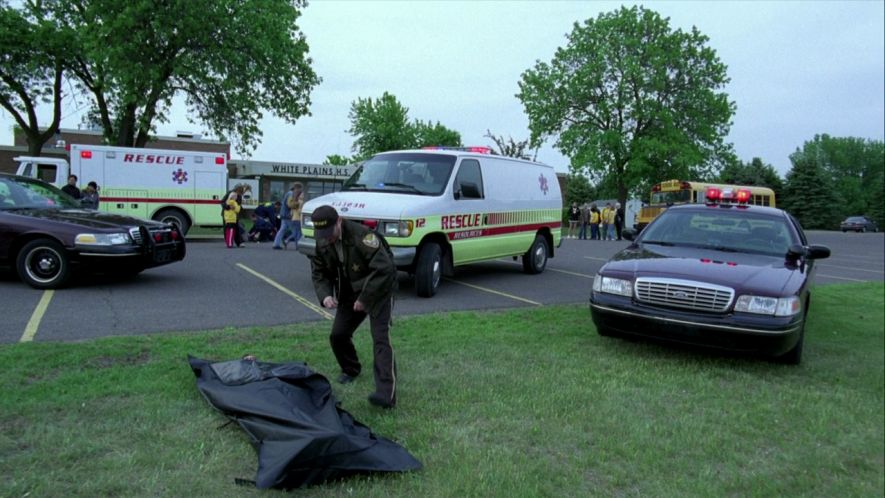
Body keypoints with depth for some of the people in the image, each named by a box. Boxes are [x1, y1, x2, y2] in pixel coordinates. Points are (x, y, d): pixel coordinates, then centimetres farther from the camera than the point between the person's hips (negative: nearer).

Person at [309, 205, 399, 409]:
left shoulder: (361, 235, -28)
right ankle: (350, 369, 36)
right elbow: (319, 273, 6)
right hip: (350, 292, 7)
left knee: (380, 337, -18)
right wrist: (325, 295, -15)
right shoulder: (322, 243, -5)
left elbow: (384, 269, -30)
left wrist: (365, 298, -25)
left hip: (378, 290, -7)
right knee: (338, 334, 6)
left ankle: (386, 393, -26)